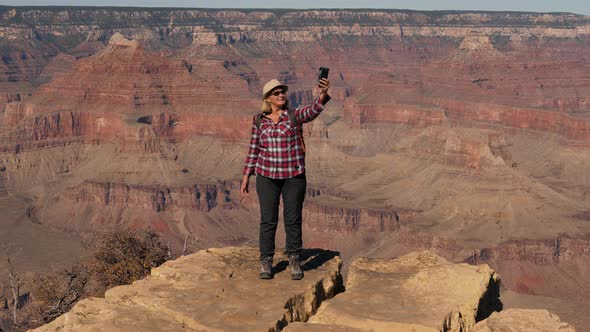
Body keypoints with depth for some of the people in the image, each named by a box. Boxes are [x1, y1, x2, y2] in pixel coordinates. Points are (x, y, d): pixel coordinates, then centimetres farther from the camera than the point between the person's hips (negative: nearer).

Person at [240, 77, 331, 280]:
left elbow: (314, 110, -22)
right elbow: (253, 149, 8)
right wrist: (246, 176, 5)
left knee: (293, 219, 4)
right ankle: (266, 262, 14)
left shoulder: (295, 115, -2)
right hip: (267, 176, 1)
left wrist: (322, 94, -42)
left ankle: (294, 261, 17)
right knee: (268, 220, 3)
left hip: (294, 175, -1)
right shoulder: (259, 120, 4)